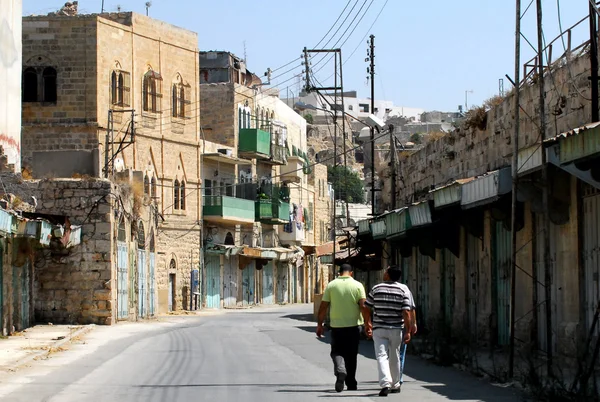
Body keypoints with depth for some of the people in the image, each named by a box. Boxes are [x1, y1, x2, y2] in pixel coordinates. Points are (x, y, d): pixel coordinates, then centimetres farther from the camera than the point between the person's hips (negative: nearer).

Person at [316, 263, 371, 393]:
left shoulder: (331, 285, 1)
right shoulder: (357, 285, -2)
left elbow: (323, 307, 0)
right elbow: (363, 306, -10)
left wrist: (320, 324, 7)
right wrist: (368, 323, -5)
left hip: (336, 325, 0)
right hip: (353, 324, 0)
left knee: (337, 352, 10)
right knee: (351, 355, 12)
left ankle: (340, 370, -20)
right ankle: (351, 384, 16)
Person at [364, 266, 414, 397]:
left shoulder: (376, 289, 1)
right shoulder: (403, 290, -2)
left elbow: (366, 308, 4)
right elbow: (406, 312, -10)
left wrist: (367, 325, 16)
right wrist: (408, 331, -7)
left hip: (379, 328, -1)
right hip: (396, 329, 1)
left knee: (382, 356, -5)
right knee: (394, 358, 15)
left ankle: (385, 384, -24)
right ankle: (395, 385, 26)